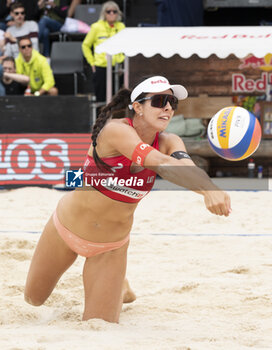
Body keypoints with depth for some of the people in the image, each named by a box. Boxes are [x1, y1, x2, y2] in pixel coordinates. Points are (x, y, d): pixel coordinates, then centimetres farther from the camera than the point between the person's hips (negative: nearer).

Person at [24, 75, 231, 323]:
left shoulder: (169, 142, -14)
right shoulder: (115, 130, -30)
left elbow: (184, 164, -38)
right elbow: (160, 163, -45)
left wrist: (209, 190, -62)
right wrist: (207, 189, -61)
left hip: (111, 246, 2)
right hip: (67, 228, -2)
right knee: (34, 298, 17)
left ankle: (119, 288, 34)